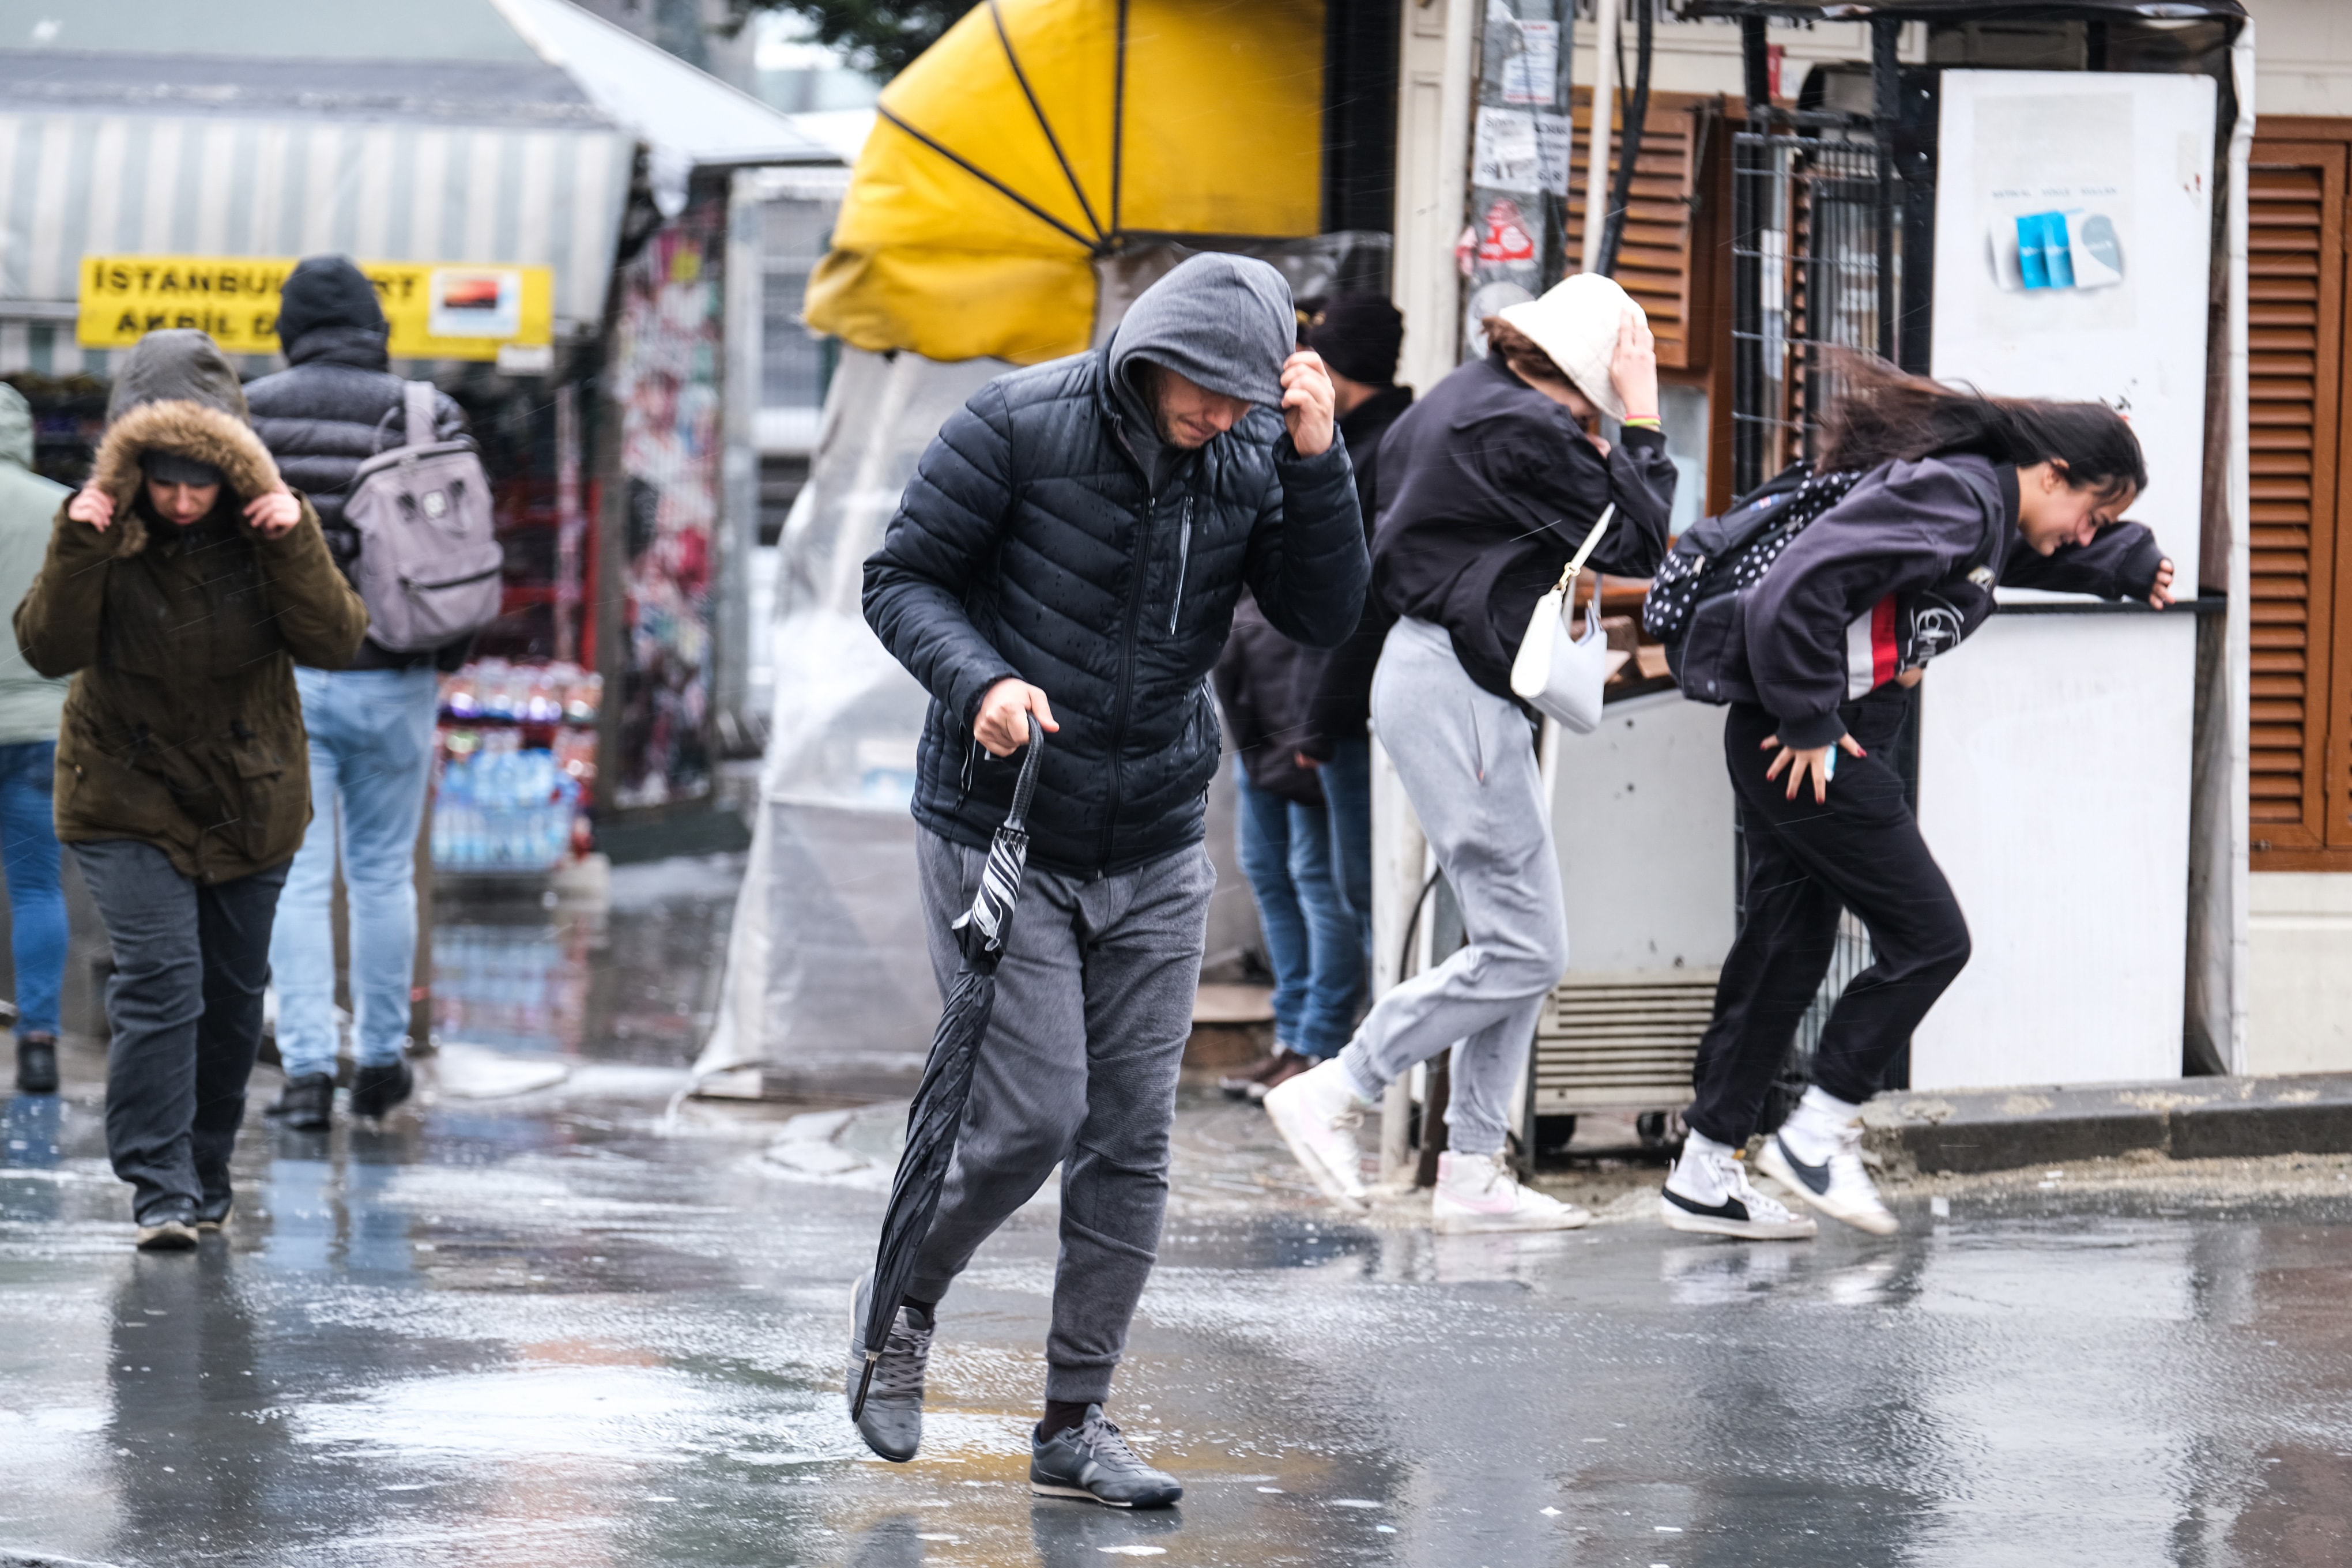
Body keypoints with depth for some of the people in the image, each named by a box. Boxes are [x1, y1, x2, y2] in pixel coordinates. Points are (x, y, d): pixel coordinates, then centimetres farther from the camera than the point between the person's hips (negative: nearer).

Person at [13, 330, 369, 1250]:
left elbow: (335, 642, -15)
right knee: (159, 980, -17)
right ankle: (161, 1191, -16)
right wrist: (77, 552, -31)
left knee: (233, 995, 10)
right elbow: (48, 649, -18)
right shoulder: (106, 528, -11)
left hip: (250, 802, 3)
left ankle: (206, 1180, 25)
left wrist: (296, 547, -28)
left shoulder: (263, 527, -8)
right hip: (128, 801, -2)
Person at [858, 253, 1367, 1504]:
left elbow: (1325, 616, -5)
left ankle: (1075, 1421, 12)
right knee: (1030, 1120, -9)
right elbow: (901, 576, -7)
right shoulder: (1019, 427, -13)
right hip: (999, 829, -4)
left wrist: (1319, 462, -17)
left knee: (1132, 1140, 3)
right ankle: (899, 1306, 19)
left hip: (1155, 852, 4)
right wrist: (980, 680, -23)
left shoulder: (1252, 458, -1)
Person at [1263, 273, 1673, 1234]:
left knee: (1519, 942, 11)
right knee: (1524, 951, -8)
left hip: (1438, 675, 11)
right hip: (1456, 692, -11)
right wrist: (1642, 424, -7)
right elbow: (1636, 545, -14)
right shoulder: (1519, 430, -18)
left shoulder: (1465, 399, 12)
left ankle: (1472, 1172, 11)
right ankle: (1331, 1098, -2)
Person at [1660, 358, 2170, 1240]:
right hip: (1807, 752, -10)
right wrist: (1807, 723, -22)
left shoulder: (1993, 515, 14)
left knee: (1785, 954, 12)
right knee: (1928, 938, -4)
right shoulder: (1947, 500, -18)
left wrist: (2135, 565, 21)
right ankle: (1817, 1136, 1)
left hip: (1792, 749, 10)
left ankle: (1706, 1175, 16)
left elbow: (2065, 554, 40)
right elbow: (1801, 587, -28)